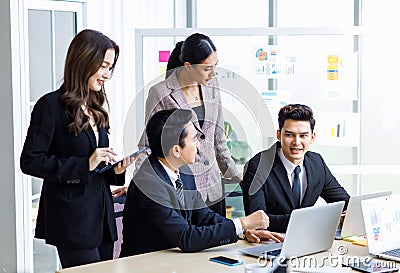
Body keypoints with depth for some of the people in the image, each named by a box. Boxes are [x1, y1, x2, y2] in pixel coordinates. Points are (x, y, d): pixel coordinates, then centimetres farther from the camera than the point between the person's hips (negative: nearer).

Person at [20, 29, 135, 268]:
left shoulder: (95, 108, 15)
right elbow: (30, 161, -14)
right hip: (72, 219, -8)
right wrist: (85, 164, -18)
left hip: (101, 215, 8)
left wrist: (115, 170, 0)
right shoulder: (51, 105, -8)